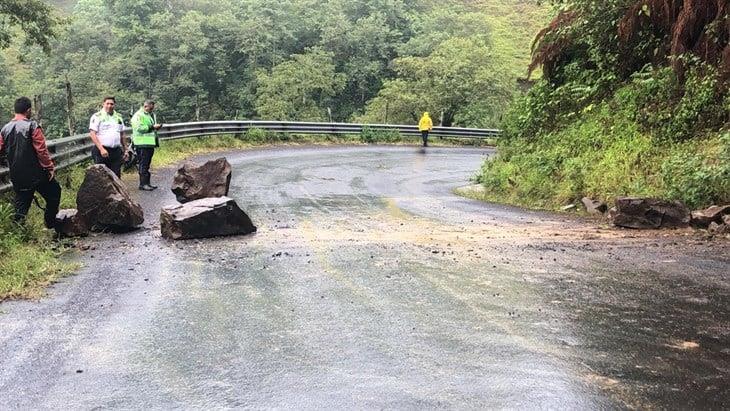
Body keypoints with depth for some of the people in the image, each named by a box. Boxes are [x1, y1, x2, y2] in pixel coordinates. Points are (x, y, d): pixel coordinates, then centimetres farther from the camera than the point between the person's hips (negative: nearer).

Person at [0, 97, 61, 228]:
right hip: (36, 173, -5)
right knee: (54, 194, 14)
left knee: (21, 204, 12)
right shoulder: (32, 126, -12)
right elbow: (41, 150, -15)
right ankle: (51, 224, 15)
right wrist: (50, 167, -8)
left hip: (17, 176, 5)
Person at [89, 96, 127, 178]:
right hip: (102, 151, -5)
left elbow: (122, 135, 22)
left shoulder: (118, 117, 16)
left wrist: (125, 150, 16)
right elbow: (92, 134, -11)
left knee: (116, 176, 4)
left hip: (116, 151, 5)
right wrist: (101, 149, -20)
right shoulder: (97, 116, -3)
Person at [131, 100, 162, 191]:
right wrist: (152, 127, -22)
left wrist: (156, 127, 12)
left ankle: (147, 182, 19)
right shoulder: (138, 115, -10)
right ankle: (143, 184, -5)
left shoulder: (150, 115, 20)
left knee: (147, 164, 14)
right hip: (142, 143, -9)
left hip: (150, 143, 9)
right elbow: (139, 128, -21)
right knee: (143, 164, -7)